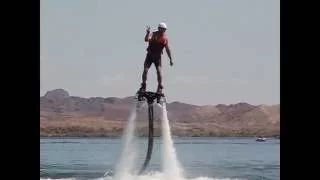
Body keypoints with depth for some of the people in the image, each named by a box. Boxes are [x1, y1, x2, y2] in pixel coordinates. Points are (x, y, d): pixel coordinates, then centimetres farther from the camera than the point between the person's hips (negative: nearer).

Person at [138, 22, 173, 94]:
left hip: (158, 56, 1)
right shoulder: (153, 34, -10)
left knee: (159, 70, -13)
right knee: (145, 70, -9)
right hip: (150, 55, -1)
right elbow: (146, 39, -29)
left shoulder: (165, 38, -2)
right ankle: (143, 86, 3)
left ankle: (160, 87, -4)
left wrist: (171, 59, 5)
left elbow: (167, 49, 5)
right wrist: (148, 33, -46)